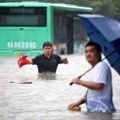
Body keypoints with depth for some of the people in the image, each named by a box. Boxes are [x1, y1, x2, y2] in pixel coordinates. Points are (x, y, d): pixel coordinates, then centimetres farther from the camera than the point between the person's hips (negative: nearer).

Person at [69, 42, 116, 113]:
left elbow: (98, 85, -23)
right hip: (94, 110, 10)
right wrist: (78, 103, 19)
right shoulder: (95, 68, 22)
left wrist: (80, 82, -11)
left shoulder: (101, 66, -10)